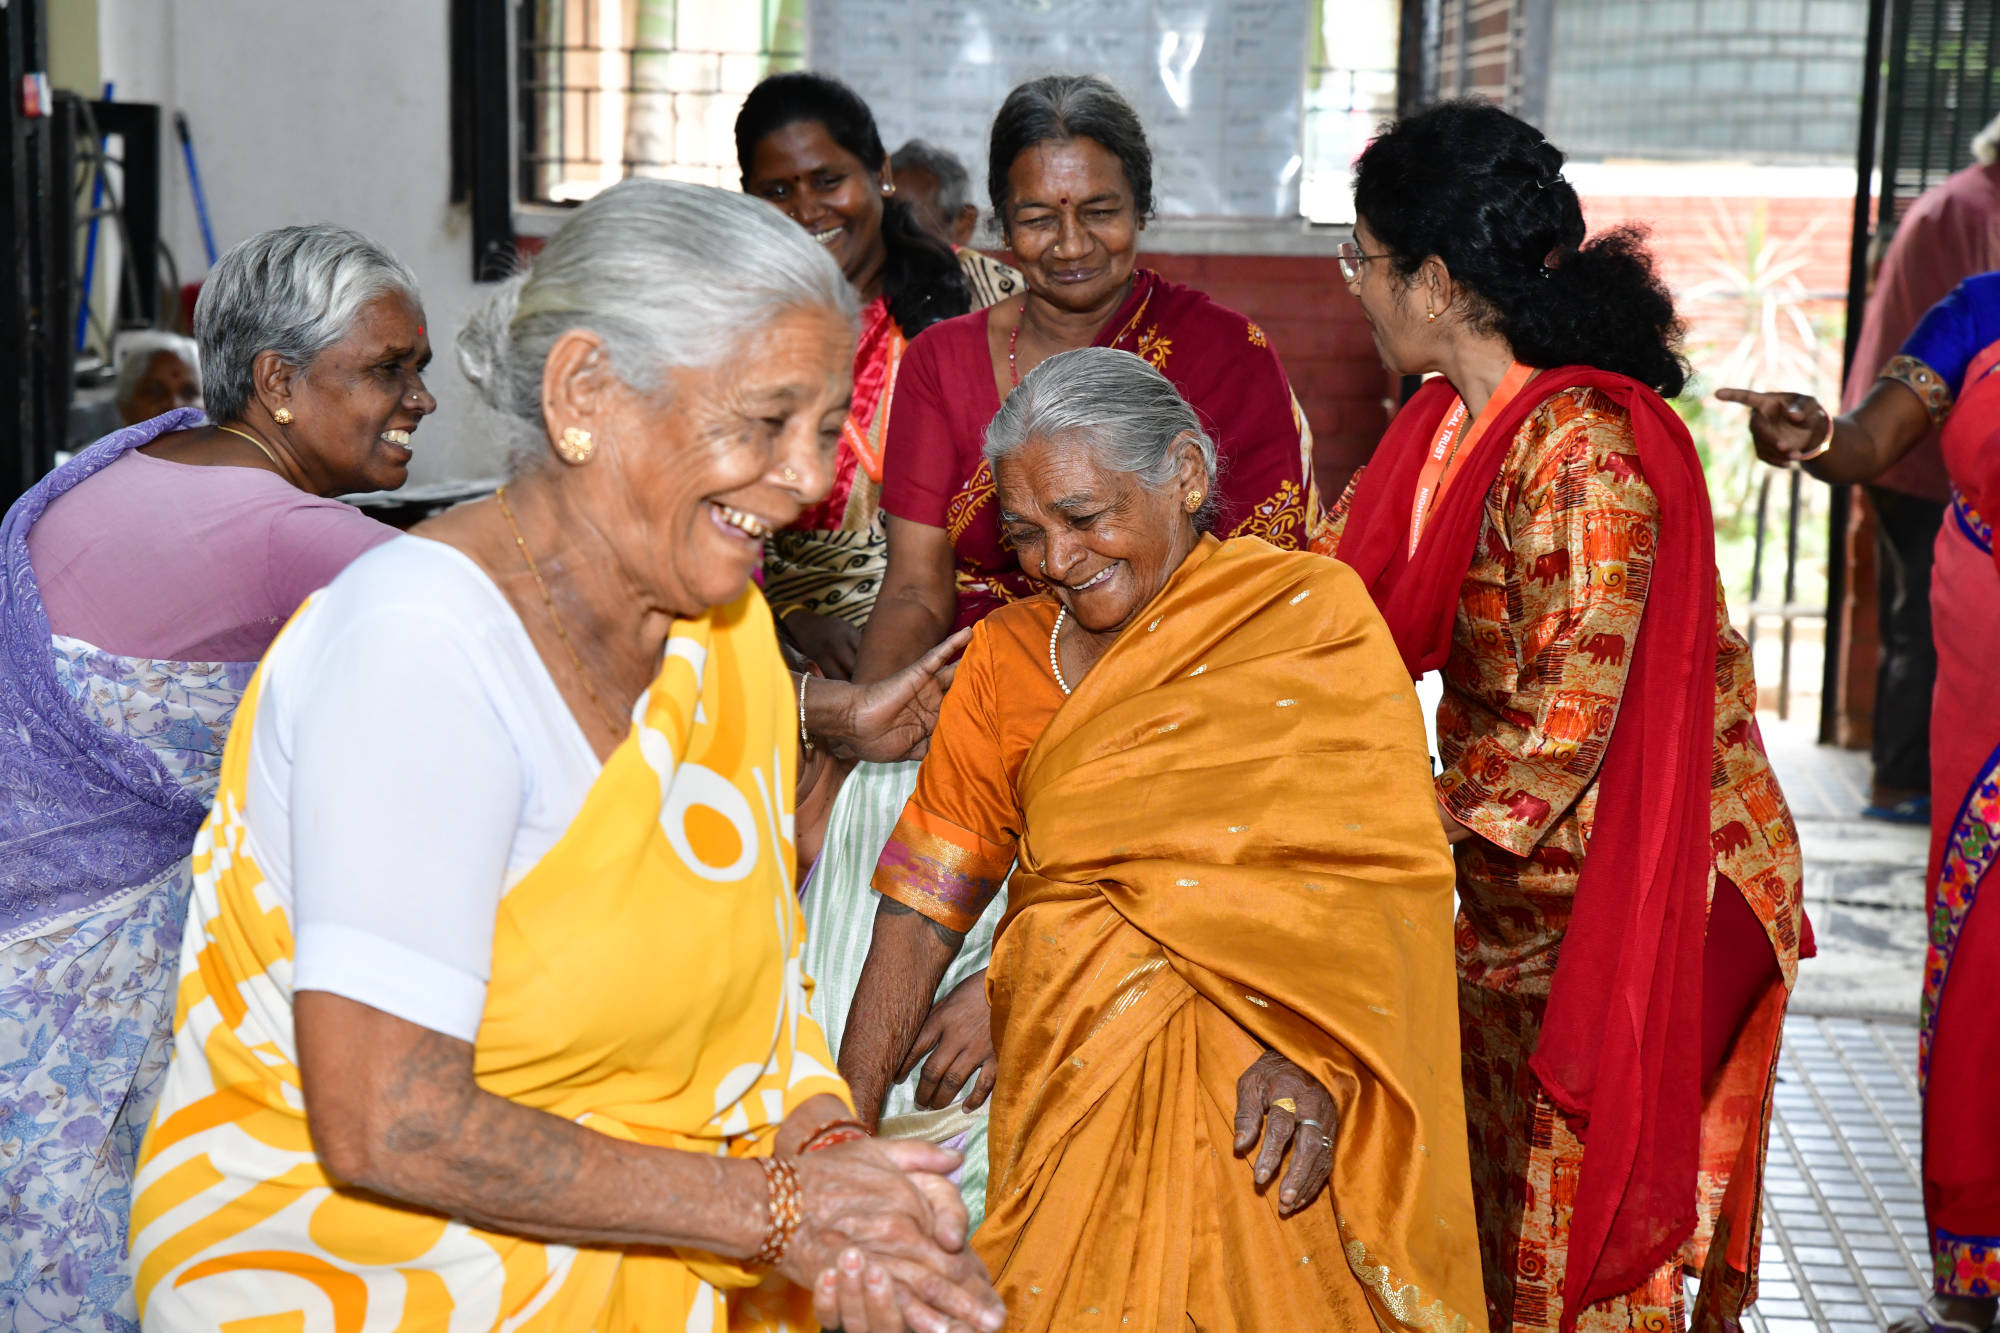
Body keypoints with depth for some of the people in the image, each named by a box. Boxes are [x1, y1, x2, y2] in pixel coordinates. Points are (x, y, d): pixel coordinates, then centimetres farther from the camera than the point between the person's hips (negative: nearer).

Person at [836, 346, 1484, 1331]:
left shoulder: (1308, 613, 0)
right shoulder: (1006, 656, 10)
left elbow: (1382, 866, -9)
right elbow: (924, 904, 8)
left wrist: (1313, 1052, -24)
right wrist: (844, 1127, 1)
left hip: (1257, 1105, -3)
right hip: (1064, 1093, 3)